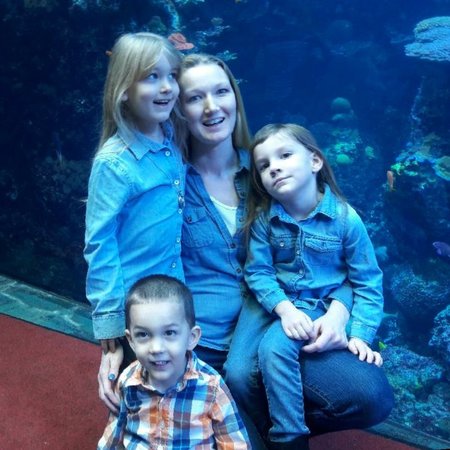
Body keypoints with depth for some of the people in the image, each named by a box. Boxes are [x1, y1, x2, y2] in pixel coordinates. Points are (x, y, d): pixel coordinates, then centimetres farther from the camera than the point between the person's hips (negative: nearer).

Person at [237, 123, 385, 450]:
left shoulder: (345, 217, -10)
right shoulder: (264, 218, -4)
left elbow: (368, 282, -7)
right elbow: (258, 271, -6)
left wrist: (361, 335, -15)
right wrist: (284, 308, -22)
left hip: (334, 304, 0)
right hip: (287, 307, 1)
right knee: (272, 349, -28)